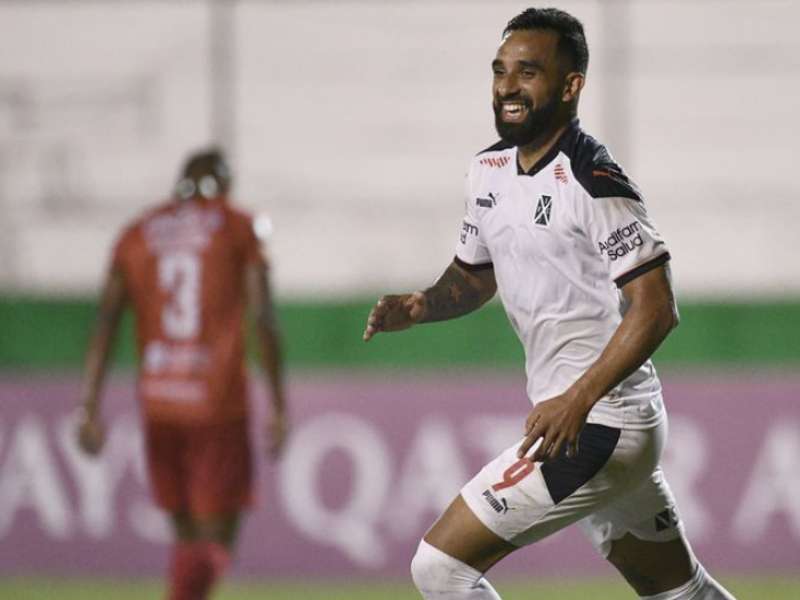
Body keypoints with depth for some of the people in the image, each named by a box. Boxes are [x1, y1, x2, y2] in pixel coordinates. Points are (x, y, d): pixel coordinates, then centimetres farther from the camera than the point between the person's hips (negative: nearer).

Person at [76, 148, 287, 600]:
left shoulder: (137, 236, 10)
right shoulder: (238, 228, 2)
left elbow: (106, 324, 4)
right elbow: (264, 319, -4)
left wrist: (90, 409, 3)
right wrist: (279, 405, -1)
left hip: (158, 405, 4)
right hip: (220, 402, -4)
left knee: (188, 536, 17)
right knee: (216, 542, -3)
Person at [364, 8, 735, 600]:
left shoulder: (593, 183, -18)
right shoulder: (491, 168, 9)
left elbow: (656, 308, -22)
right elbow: (474, 276, 23)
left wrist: (579, 400, -31)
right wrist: (422, 305, 1)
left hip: (599, 424, -9)